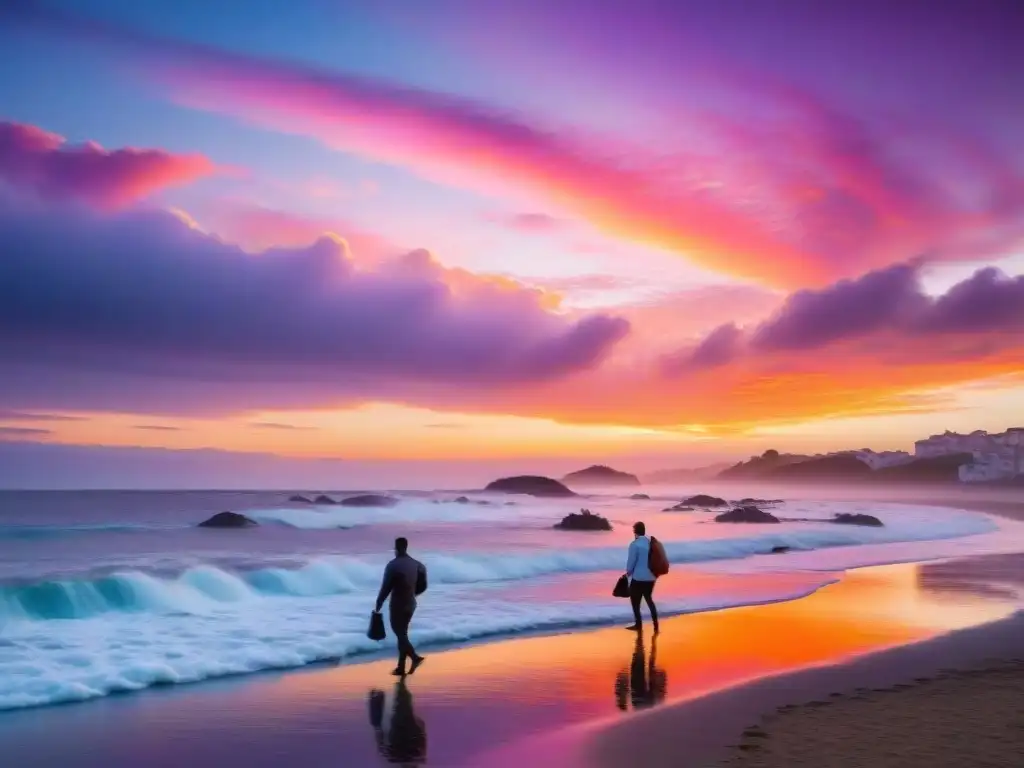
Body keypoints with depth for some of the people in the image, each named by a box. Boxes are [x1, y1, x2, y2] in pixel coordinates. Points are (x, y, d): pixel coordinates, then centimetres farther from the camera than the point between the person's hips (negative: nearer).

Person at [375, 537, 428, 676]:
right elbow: (422, 586, 7)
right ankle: (401, 667, 16)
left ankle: (415, 657, -19)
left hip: (398, 605, -6)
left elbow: (386, 587, -15)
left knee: (400, 634, 1)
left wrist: (378, 605, -6)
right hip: (410, 604, 6)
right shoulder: (415, 564, 4)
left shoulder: (393, 565, -16)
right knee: (402, 634, 14)